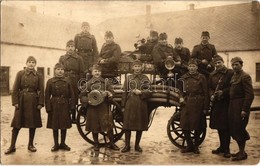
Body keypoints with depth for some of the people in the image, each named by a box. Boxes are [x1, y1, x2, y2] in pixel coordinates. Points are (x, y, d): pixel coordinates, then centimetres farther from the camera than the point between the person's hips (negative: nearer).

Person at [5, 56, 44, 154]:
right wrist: (15, 102, -8)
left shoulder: (39, 76, 4)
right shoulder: (20, 74, 1)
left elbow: (41, 91, 2)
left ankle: (31, 144, 22)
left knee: (33, 124, 7)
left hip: (34, 102, 1)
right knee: (17, 124, 1)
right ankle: (12, 146, 10)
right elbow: (15, 89, -1)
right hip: (22, 102, -1)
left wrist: (40, 103, -5)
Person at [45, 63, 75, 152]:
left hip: (65, 106, 2)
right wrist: (48, 108, -9)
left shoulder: (67, 82, 3)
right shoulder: (50, 82, -2)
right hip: (54, 106, -1)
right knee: (55, 126, 7)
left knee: (64, 126, 9)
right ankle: (56, 144, 20)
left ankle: (63, 143, 23)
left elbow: (71, 95, 5)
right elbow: (47, 96, -3)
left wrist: (72, 106, -3)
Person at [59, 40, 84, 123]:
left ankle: (74, 118, 18)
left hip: (75, 83, 0)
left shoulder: (79, 59, 6)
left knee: (74, 100, 6)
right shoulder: (62, 58, 8)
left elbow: (81, 72, 3)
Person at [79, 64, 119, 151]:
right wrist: (87, 100, -11)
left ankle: (111, 143, 12)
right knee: (94, 126, 6)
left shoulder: (106, 82, 5)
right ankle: (96, 144, 23)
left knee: (109, 125, -3)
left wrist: (108, 93, -17)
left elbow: (112, 93, 5)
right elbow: (82, 96, 7)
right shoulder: (88, 83, 4)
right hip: (92, 107, 0)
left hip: (104, 107, 0)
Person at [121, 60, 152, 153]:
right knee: (127, 126, 1)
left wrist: (141, 92, -16)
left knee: (140, 126, 6)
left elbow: (149, 92, 2)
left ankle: (137, 145, 20)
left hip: (141, 105, 0)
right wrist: (123, 106, 1)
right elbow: (124, 93, 5)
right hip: (130, 104, 0)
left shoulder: (145, 78, 6)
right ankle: (127, 145, 12)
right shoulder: (128, 78, 7)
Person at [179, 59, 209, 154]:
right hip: (186, 104, 3)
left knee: (197, 127, 6)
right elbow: (180, 90, 20)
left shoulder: (201, 77, -2)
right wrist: (181, 97, -1)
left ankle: (196, 146, 24)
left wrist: (206, 107, -9)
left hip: (198, 105, -3)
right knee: (184, 127, 2)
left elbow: (206, 93, -4)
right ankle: (190, 145, 21)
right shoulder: (184, 77, 8)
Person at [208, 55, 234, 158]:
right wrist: (211, 95, -5)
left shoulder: (230, 73, -4)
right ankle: (222, 146, 25)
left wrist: (223, 92, -17)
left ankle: (226, 149, 7)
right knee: (218, 126, 12)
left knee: (226, 126, -2)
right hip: (216, 103, 5)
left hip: (226, 103, -5)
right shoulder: (212, 75, 13)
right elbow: (210, 87, 12)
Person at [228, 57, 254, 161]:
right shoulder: (233, 76, 15)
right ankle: (241, 151, 28)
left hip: (240, 106, -9)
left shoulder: (245, 77, -12)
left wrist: (244, 109, -21)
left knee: (239, 129, -2)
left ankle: (242, 153, 12)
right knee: (233, 129, 13)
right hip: (233, 106, 9)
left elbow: (250, 95, -17)